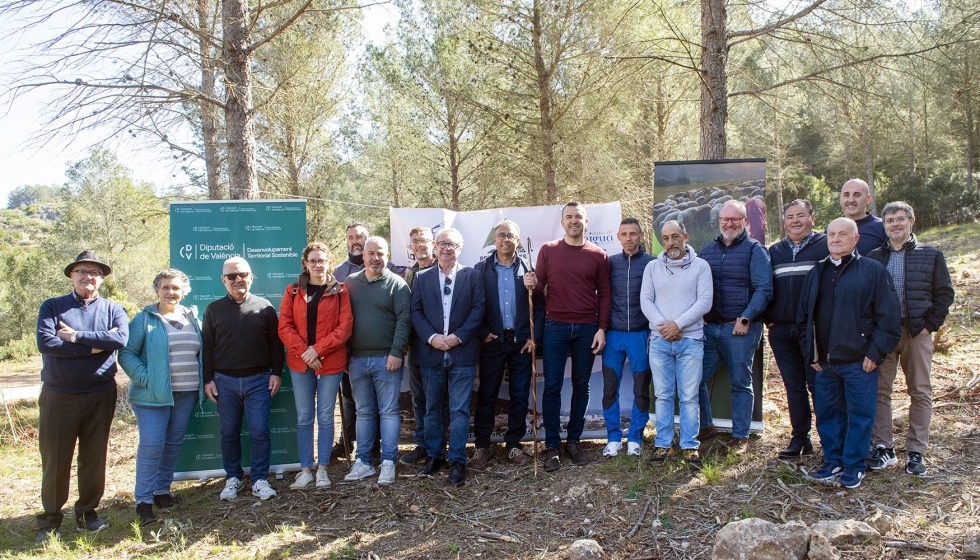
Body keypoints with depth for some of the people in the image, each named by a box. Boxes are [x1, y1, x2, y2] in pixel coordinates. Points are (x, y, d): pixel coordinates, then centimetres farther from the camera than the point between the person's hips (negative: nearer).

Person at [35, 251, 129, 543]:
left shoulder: (112, 309, 4)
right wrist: (95, 346, -14)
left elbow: (121, 339, -16)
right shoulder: (52, 307, 2)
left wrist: (75, 336, -16)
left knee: (94, 458, 10)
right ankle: (50, 520, 20)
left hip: (100, 395, 1)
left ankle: (87, 512, 25)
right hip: (58, 396, -1)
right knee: (54, 460, 6)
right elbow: (44, 343, -15)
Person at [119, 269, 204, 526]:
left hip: (187, 394, 5)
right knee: (151, 445, -6)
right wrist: (145, 378, -16)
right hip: (153, 395, -4)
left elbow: (201, 353, 17)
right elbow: (126, 353, -7)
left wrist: (203, 383, 5)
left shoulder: (192, 318, 11)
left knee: (174, 444, 11)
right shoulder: (144, 319, -3)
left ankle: (162, 490, 24)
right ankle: (143, 499, 4)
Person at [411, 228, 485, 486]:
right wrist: (432, 337, -12)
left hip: (462, 352, -2)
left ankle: (457, 461, 6)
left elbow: (478, 309, -3)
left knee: (460, 409, -1)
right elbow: (416, 311, 2)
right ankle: (434, 455, 24)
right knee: (432, 408, 11)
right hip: (430, 352, 2)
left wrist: (459, 336, -13)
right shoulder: (422, 278, 9)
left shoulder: (472, 276, 4)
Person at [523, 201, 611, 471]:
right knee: (552, 386, 0)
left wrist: (602, 328, -2)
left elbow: (604, 295, 5)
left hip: (587, 329, 1)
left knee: (581, 386, 9)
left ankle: (574, 441, 21)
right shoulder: (548, 251, 4)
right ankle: (552, 446, 9)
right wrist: (532, 284, -18)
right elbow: (540, 286, 6)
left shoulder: (598, 255, 5)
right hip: (555, 327, -1)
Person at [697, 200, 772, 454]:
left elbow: (763, 289, -9)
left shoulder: (755, 249, -2)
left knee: (741, 383, 5)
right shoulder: (708, 250, 13)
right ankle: (705, 426, 22)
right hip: (708, 328, 5)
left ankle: (740, 437, 16)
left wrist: (746, 318, -18)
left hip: (739, 329, -5)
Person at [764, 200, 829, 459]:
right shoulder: (774, 251, 14)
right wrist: (768, 318, 8)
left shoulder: (826, 245, 1)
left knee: (819, 386, -2)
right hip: (781, 331, 4)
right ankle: (800, 438, 18)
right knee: (794, 386, 9)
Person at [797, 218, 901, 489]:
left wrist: (876, 352, -11)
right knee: (827, 413, 11)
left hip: (859, 362, -4)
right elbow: (803, 317, 14)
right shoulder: (816, 273, 12)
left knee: (860, 415, 3)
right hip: (824, 362, 5)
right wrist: (810, 353, 7)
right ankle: (833, 461, 24)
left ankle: (854, 466, 17)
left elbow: (889, 316, -6)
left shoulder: (873, 271, -3)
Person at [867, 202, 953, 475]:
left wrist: (930, 325, -5)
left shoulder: (931, 255, 5)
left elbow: (944, 293, 4)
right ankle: (883, 448, 11)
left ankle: (916, 452, 12)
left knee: (920, 392, 4)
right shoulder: (873, 257, 8)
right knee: (880, 391, 1)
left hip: (917, 332, -1)